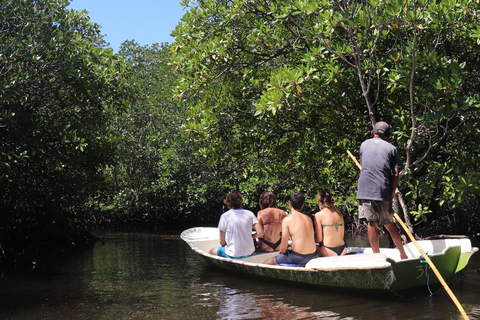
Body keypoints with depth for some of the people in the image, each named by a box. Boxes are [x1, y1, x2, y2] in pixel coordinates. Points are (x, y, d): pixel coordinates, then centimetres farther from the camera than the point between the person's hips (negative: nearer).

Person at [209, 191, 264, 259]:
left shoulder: (224, 216, -7)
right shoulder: (250, 214, 0)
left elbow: (222, 241, -4)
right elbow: (260, 233, -6)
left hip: (233, 255, -3)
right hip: (250, 253, 4)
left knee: (211, 251, 21)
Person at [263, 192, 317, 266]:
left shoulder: (287, 220, -9)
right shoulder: (308, 218, 8)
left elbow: (284, 246, -10)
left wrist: (282, 251, 14)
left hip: (298, 257, -7)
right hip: (313, 255, 7)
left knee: (265, 263, 5)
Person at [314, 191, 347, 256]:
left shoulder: (318, 215, -4)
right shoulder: (339, 213, 11)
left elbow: (319, 239, -5)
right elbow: (342, 235, 14)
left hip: (328, 251, -5)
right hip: (343, 250, 5)